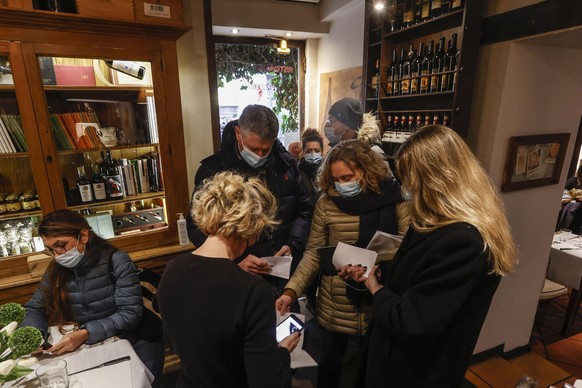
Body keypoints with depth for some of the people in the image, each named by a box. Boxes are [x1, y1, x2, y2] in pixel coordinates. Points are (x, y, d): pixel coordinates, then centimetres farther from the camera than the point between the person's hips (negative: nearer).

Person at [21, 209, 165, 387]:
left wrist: (86, 333, -27)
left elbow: (130, 313, -18)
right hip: (89, 351, 5)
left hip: (134, 345, -5)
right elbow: (34, 309, 8)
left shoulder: (117, 261, -14)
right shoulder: (56, 269, 2)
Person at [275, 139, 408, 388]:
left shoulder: (394, 199, -10)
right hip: (335, 306, 1)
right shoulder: (326, 203, -7)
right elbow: (313, 253, -4)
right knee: (329, 363, 22)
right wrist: (292, 290, -15)